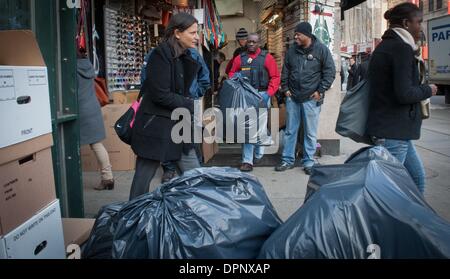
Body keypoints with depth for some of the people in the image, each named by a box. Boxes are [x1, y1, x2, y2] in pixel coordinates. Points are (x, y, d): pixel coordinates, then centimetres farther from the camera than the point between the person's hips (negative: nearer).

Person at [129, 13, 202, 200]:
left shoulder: (186, 58, 10)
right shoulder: (160, 55, -15)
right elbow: (160, 95, -19)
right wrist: (191, 106, -12)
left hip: (178, 126, 8)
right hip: (155, 127, -8)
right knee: (144, 177, 5)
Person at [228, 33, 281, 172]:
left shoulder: (267, 57, 2)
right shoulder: (239, 58, 10)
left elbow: (275, 77, -1)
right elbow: (232, 74, 15)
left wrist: (269, 93, -11)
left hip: (262, 95, -1)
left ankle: (258, 154, 26)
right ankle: (247, 161, -2)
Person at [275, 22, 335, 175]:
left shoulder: (321, 49, -3)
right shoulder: (292, 50, 7)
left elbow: (330, 71, -3)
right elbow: (285, 71, 16)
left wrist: (320, 91, -7)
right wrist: (285, 88, 7)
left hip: (311, 99, -3)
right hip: (292, 97, 4)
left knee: (310, 133, 4)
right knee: (290, 131, 9)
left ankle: (309, 162, 16)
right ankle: (287, 160, 20)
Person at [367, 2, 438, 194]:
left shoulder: (386, 46, 16)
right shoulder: (402, 48, -14)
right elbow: (404, 93, -22)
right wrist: (428, 90, -5)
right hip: (393, 131, -10)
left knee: (417, 177, 19)